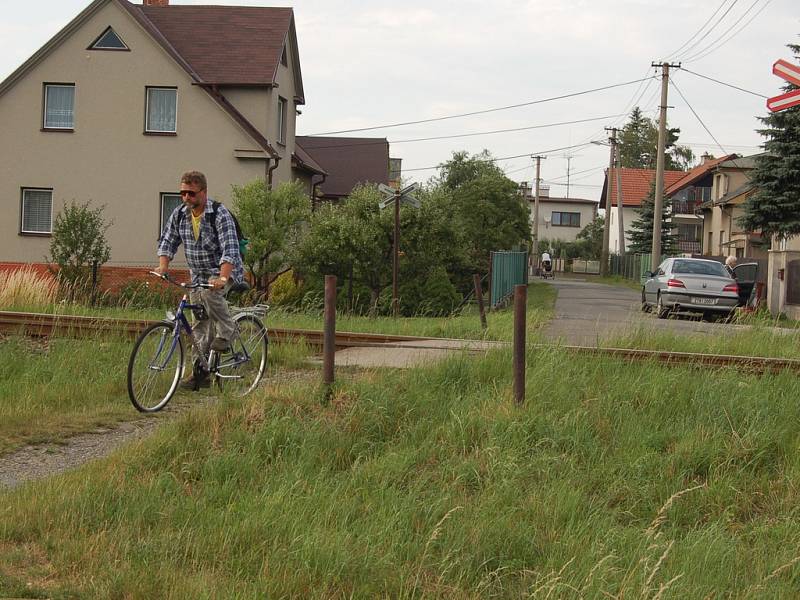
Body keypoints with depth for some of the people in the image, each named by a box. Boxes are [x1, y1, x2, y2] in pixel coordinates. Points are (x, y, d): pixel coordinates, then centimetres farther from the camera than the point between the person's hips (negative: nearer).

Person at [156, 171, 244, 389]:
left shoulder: (220, 215, -21)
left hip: (224, 271, -6)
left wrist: (222, 277, -43)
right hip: (198, 275, 6)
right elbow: (167, 241, 3)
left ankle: (226, 332, -14)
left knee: (209, 292, -36)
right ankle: (200, 372, 12)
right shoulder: (179, 214, -3)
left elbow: (230, 249, -29)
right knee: (200, 325, 5)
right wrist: (163, 265, -16)